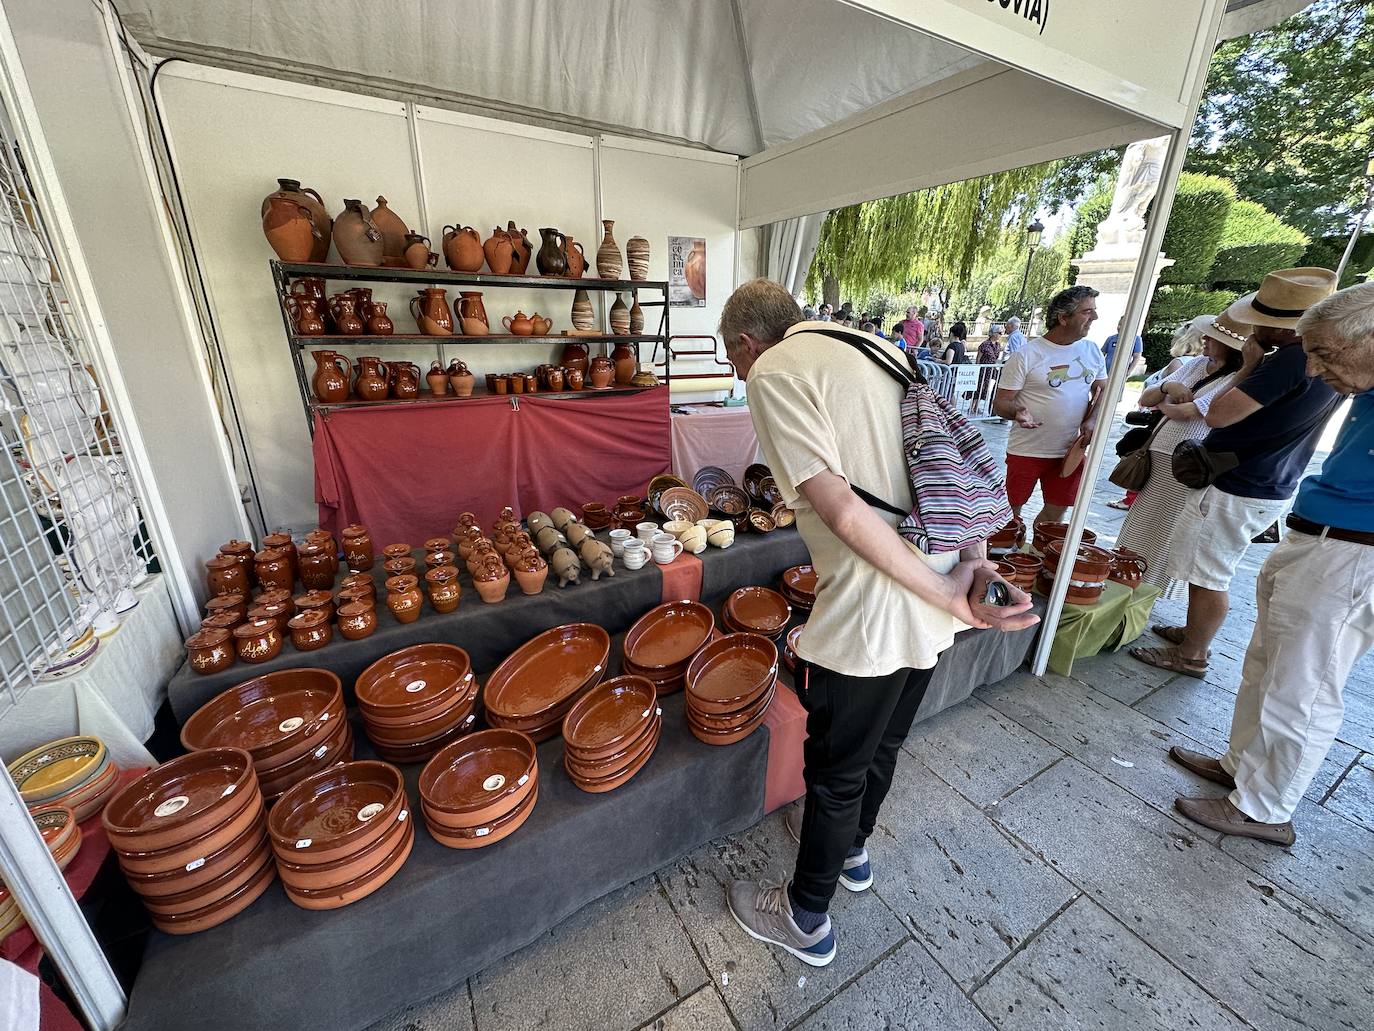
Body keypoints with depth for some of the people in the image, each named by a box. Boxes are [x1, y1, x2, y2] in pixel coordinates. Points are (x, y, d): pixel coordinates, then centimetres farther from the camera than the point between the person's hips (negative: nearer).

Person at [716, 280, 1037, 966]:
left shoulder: (773, 373, -12)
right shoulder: (874, 347, 14)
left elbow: (841, 510, -21)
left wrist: (947, 595, -15)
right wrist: (969, 561, 3)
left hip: (873, 612, -8)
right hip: (937, 588, 8)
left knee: (836, 772, 14)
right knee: (883, 744, 28)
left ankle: (806, 920, 41)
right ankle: (851, 849, 55)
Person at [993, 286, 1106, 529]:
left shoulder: (1092, 350, 6)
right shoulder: (1027, 355, -12)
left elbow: (1102, 390, 15)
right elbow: (1000, 403, -11)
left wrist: (1092, 420, -4)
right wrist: (1017, 412, -33)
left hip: (1071, 450, 6)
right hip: (1027, 451, -5)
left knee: (1056, 512, 14)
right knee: (1011, 510, 5)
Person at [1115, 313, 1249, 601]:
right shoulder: (1196, 364, 9)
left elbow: (1183, 413, -20)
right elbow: (1144, 399, 9)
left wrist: (1160, 403, 0)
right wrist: (1167, 386, -10)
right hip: (1156, 456, 7)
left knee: (1162, 537, 4)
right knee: (1138, 527, 13)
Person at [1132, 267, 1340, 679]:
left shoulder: (1292, 360, -24)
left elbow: (1217, 415, -26)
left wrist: (1248, 367, -12)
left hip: (1236, 491, -10)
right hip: (1268, 487, 10)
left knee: (1208, 575, 3)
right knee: (1210, 569, 22)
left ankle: (1191, 656, 16)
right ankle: (1192, 633, 37)